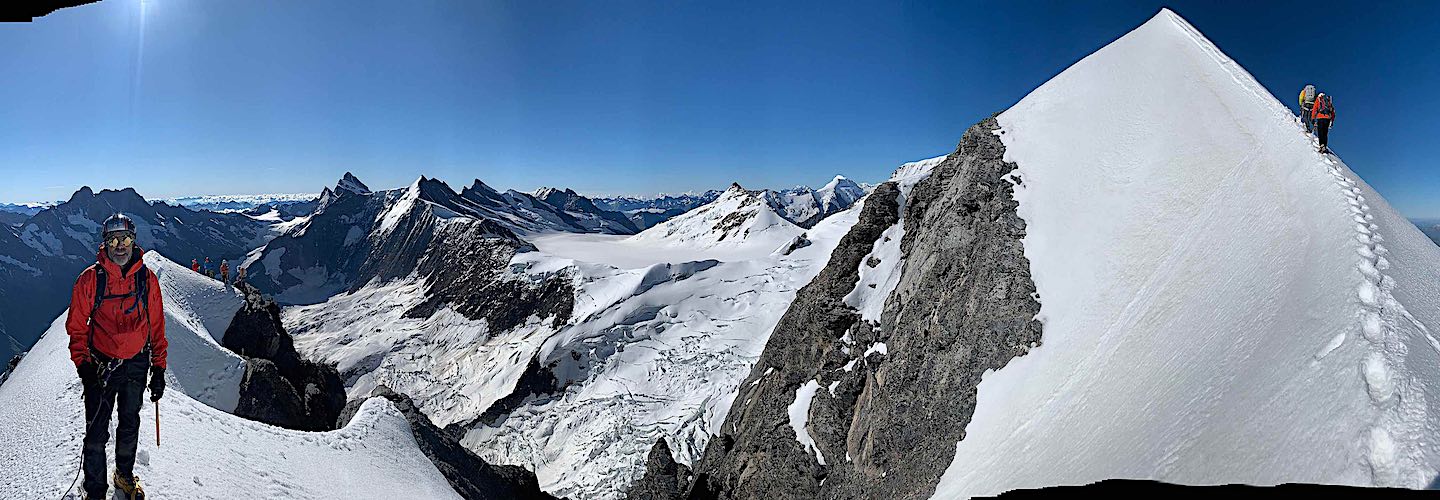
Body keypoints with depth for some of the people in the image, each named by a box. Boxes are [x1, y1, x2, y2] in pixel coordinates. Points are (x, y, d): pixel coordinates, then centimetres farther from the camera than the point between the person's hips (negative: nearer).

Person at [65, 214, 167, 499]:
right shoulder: (90, 279, -8)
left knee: (130, 424, 17)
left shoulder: (147, 278, -3)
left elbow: (156, 327, 3)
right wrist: (83, 365, -12)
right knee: (97, 432, 2)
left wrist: (159, 369, 2)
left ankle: (125, 475, 38)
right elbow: (77, 326, -2)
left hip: (137, 365, 2)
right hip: (100, 366, -2)